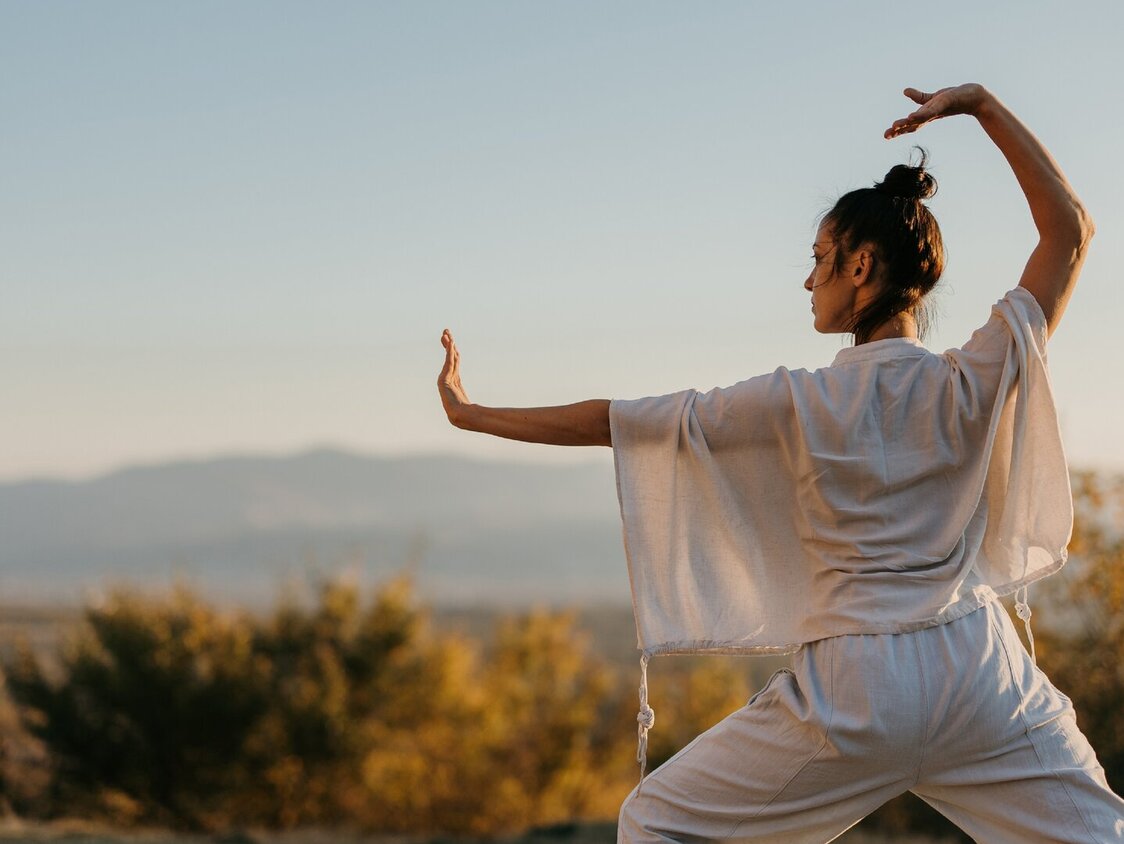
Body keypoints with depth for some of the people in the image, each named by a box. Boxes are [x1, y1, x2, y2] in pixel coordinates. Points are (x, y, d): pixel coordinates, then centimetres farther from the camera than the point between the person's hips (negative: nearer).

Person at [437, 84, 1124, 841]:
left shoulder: (798, 406, -6)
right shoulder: (974, 384, -3)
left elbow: (610, 421, 1)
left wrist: (472, 415, 12)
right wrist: (983, 107, 5)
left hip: (854, 684, -2)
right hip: (979, 674, 2)